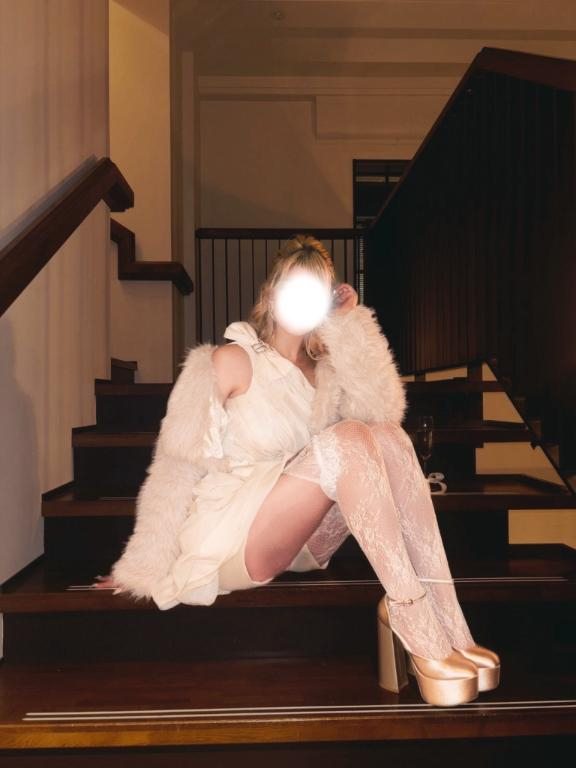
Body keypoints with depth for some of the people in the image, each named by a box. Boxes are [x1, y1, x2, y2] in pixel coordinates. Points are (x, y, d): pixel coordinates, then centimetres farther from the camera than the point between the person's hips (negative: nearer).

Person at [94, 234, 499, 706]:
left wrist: (350, 325, -4)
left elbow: (383, 410, -5)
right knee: (344, 440, -28)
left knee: (390, 438, -19)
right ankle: (419, 635, -32)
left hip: (304, 539, 5)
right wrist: (141, 568, -7)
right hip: (234, 541, -5)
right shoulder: (234, 359, -1)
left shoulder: (325, 368, 15)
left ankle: (448, 634, -27)